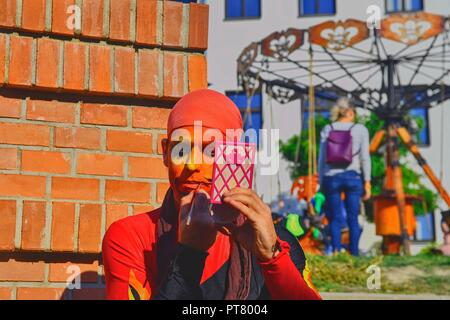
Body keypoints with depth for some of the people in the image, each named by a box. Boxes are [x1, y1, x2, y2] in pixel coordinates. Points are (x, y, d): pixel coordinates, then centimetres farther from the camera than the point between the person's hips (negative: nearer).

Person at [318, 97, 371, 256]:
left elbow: (322, 158, 4)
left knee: (335, 218, 6)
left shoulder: (327, 129, 5)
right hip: (353, 177, -1)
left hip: (332, 178, 1)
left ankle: (336, 249, -12)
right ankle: (354, 254, 7)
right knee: (353, 218, 7)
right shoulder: (360, 129, 1)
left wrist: (321, 182, 10)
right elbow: (365, 157, -3)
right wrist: (367, 182, 1)